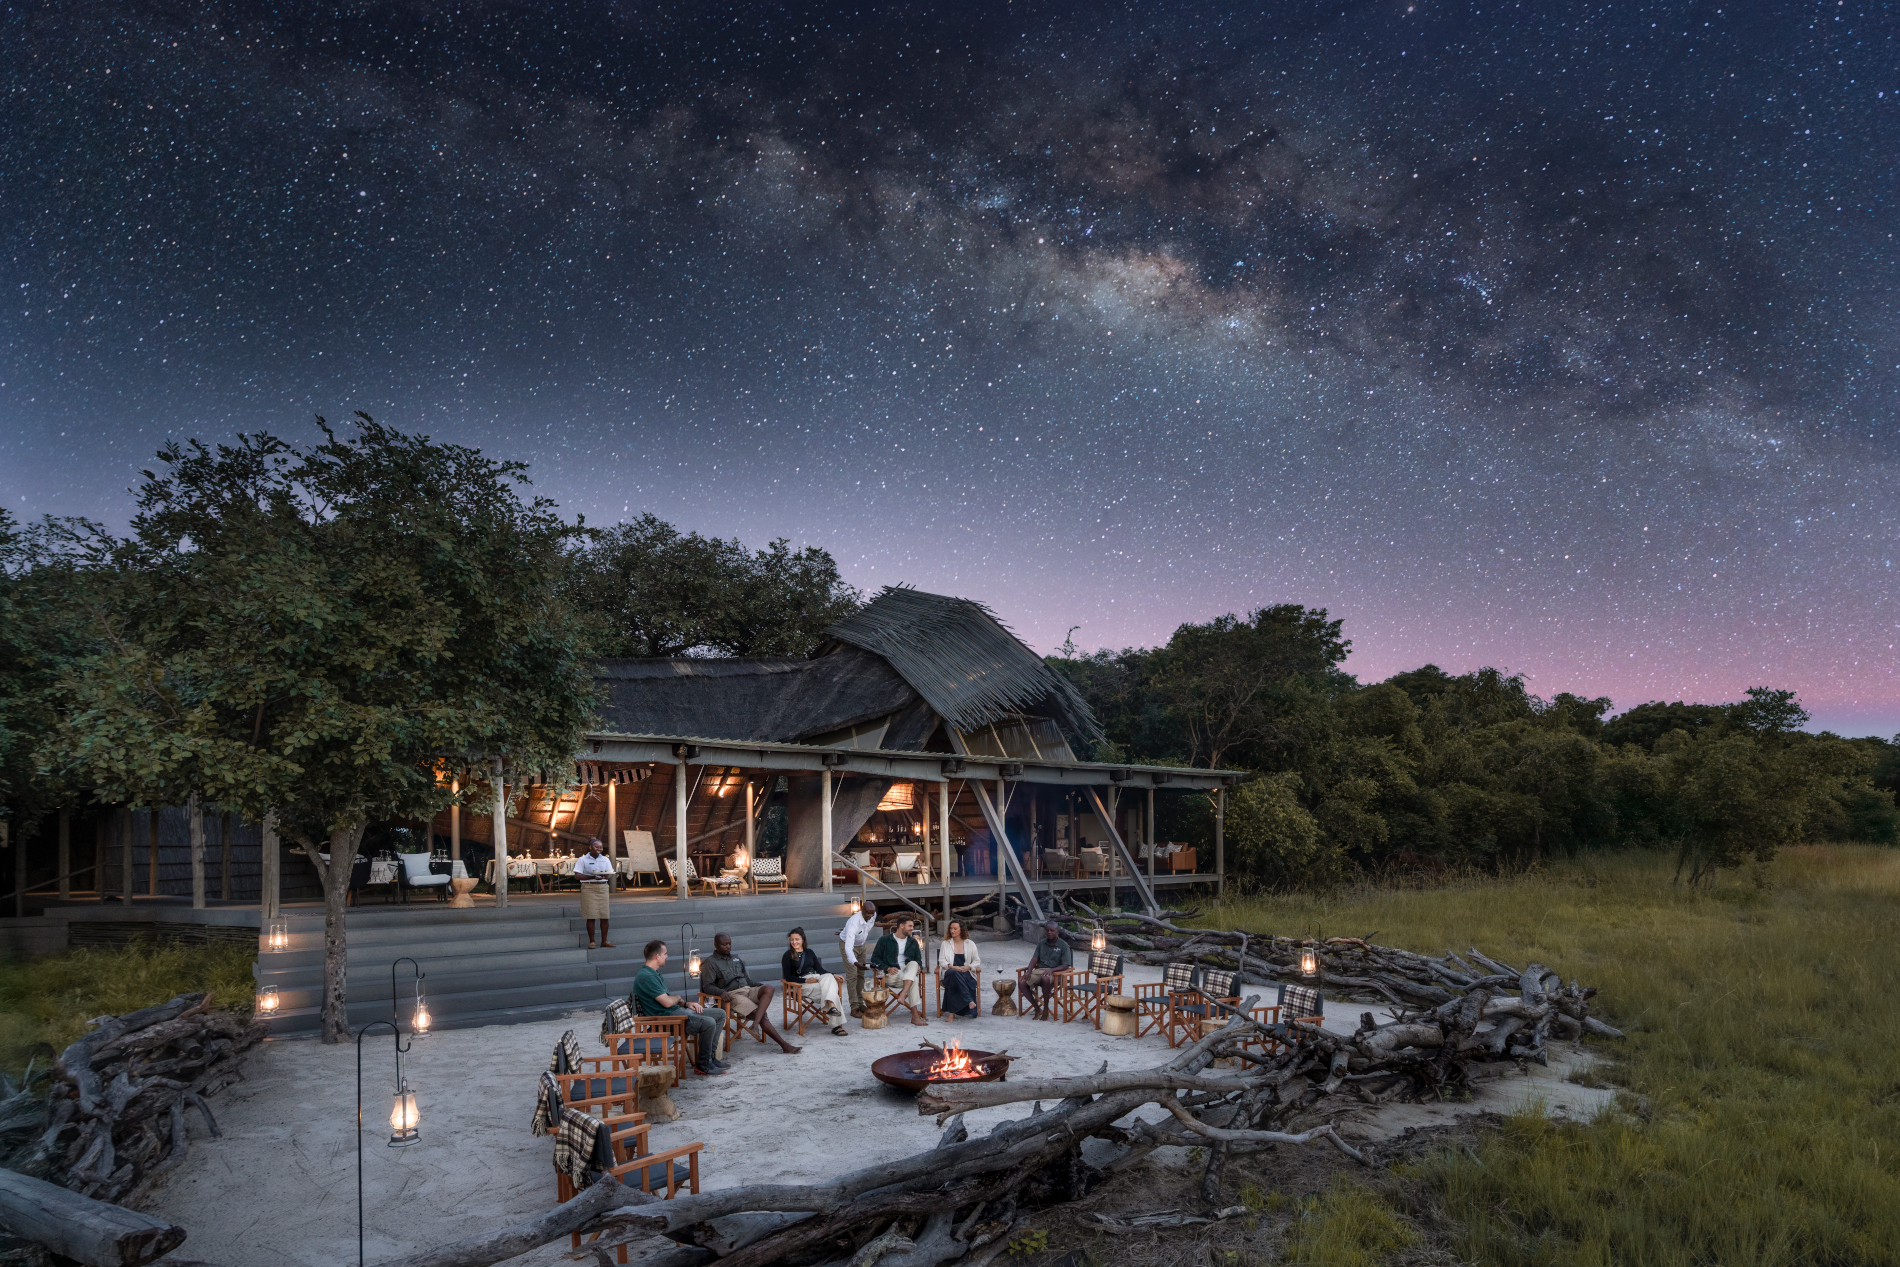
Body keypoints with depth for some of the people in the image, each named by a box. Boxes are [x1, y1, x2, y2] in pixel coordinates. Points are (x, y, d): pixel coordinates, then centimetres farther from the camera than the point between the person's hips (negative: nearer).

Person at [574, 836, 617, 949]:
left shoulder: (605, 859, 16)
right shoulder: (582, 860, 2)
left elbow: (610, 874, 13)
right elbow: (577, 875, -6)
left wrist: (605, 875, -12)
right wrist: (593, 877, -17)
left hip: (603, 887, 4)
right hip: (589, 888, -4)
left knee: (604, 916, 0)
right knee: (590, 916, -6)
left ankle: (604, 941, 7)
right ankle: (591, 941, 3)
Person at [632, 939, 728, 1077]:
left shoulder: (654, 973, 18)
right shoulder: (645, 976, -17)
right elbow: (667, 1002, -20)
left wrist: (686, 1003, 5)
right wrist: (678, 998, 2)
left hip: (676, 1010, 11)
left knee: (720, 1014, 7)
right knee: (708, 1023, -29)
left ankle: (710, 1056, 9)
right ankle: (703, 1065, -12)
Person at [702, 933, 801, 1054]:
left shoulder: (736, 960, 26)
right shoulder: (710, 963, 5)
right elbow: (707, 986, -6)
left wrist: (759, 986, 10)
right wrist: (721, 992, -26)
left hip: (747, 990, 6)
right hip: (732, 995, -6)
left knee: (768, 989, -27)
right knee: (762, 1015, -24)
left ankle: (756, 1021, -45)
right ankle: (784, 1045, -24)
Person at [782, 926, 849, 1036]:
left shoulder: (809, 952, 21)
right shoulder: (788, 956, 5)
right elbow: (787, 977, -3)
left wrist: (834, 975, 4)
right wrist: (806, 980, -16)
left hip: (816, 978, 5)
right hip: (801, 984, -5)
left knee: (829, 977, -31)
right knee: (829, 991, -30)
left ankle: (831, 1006, -46)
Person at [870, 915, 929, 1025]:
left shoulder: (913, 942, 22)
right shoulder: (884, 940, 7)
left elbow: (918, 959, 24)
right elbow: (875, 958, 2)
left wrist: (918, 967, -3)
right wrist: (887, 968, -15)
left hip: (908, 971, 4)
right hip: (891, 975, -4)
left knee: (913, 964, -34)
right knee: (914, 980, -32)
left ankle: (903, 994, -45)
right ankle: (915, 1015, -34)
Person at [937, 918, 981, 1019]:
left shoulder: (970, 944, 15)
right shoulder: (945, 944, 16)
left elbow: (977, 961, 13)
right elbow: (941, 961, 8)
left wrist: (968, 967, -8)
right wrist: (953, 967, -11)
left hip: (967, 973, 0)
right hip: (950, 972, 0)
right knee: (954, 973, -40)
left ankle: (952, 1011, -32)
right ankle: (970, 1001, -41)